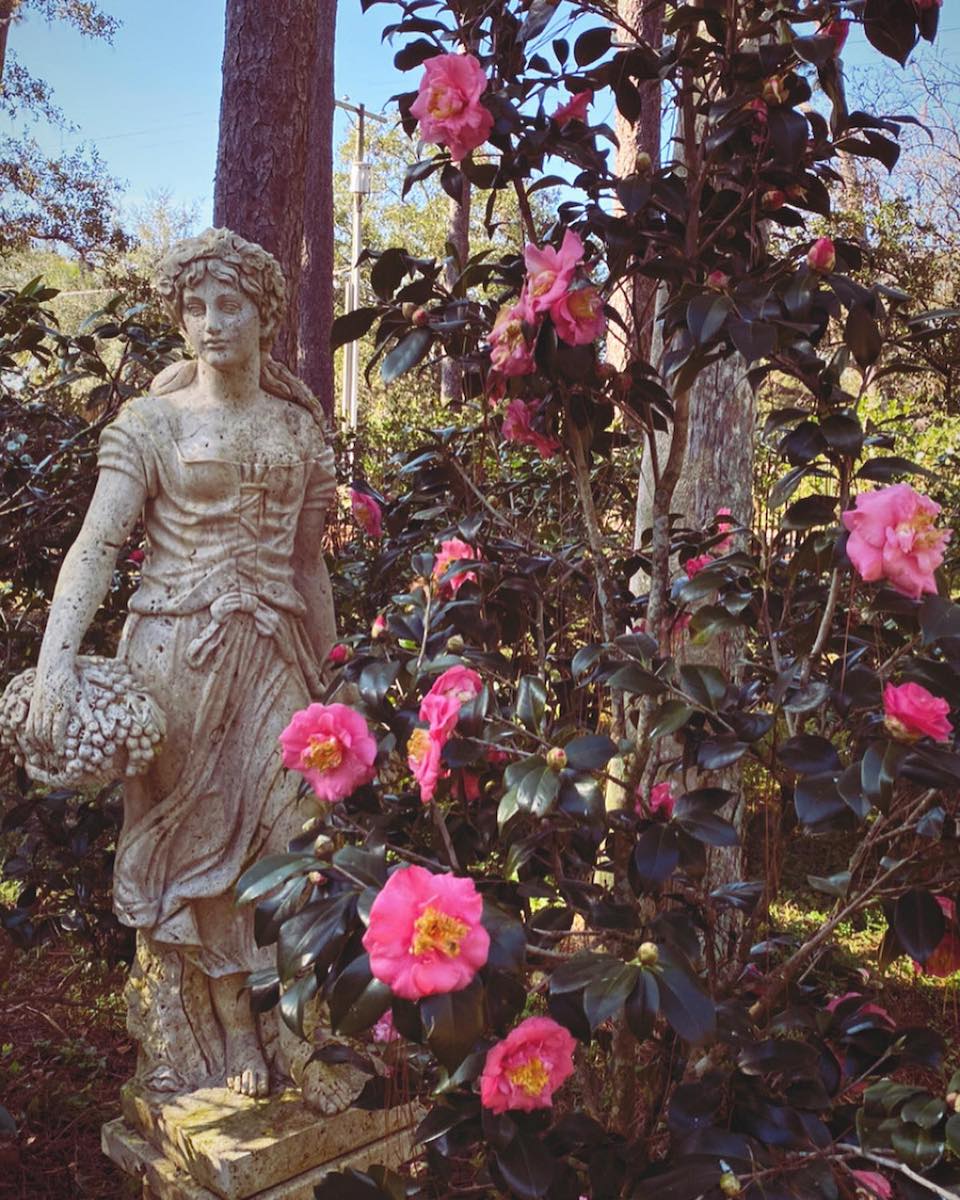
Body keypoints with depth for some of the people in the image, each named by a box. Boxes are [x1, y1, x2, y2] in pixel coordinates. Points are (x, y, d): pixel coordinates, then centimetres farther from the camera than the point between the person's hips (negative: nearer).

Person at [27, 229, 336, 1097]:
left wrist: (328, 675, 12)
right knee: (193, 838, 4)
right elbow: (96, 545, -10)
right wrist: (57, 661, -24)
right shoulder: (151, 423, 0)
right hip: (178, 652, -2)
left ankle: (268, 1030, 20)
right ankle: (228, 1041, 20)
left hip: (273, 654, 3)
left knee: (279, 830, 1)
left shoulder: (300, 426, 10)